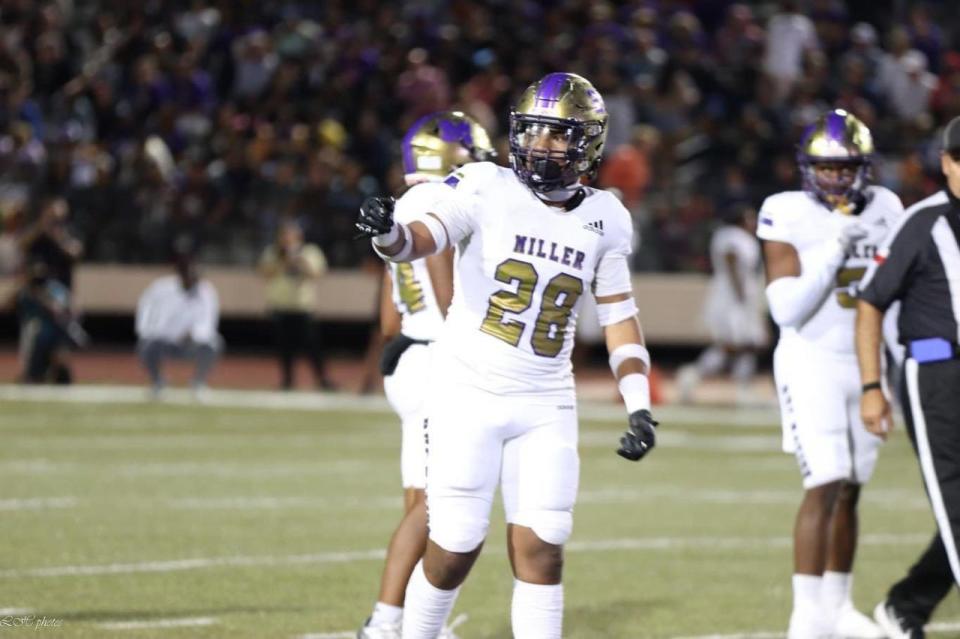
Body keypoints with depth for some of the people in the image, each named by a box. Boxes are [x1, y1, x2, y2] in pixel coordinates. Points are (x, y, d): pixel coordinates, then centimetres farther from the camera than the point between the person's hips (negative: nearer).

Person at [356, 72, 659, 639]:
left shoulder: (604, 220, 5)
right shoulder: (488, 189, -7)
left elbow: (619, 316, 12)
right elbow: (424, 237, -24)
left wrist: (640, 407, 4)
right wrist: (387, 233, -47)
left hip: (546, 403, 3)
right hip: (469, 393, -3)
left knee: (541, 547, -3)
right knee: (457, 544, -4)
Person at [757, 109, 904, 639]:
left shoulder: (884, 211, 3)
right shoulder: (788, 218, -12)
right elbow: (787, 310, -17)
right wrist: (833, 251, -23)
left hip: (866, 362, 5)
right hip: (812, 363, -5)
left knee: (850, 491, 10)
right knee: (825, 486, -15)